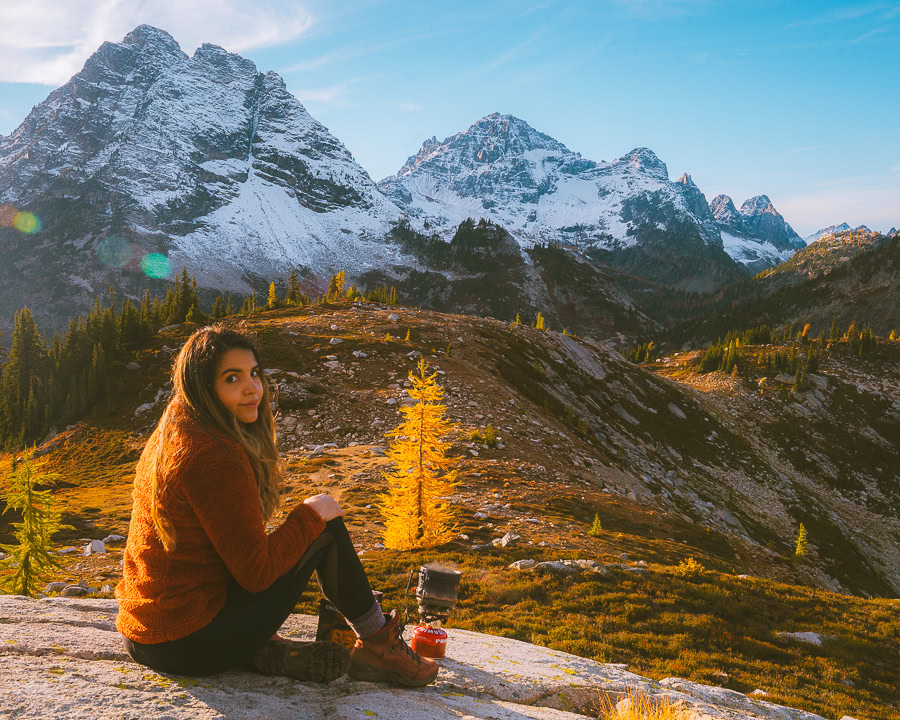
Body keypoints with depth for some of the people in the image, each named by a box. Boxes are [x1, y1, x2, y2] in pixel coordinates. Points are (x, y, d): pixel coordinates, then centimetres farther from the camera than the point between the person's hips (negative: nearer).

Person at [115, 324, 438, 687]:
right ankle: (377, 643, 14)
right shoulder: (213, 458, -22)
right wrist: (311, 514, -6)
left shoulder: (168, 438, 8)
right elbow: (256, 571, -20)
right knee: (326, 527, 0)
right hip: (191, 646, -9)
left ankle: (271, 654, 8)